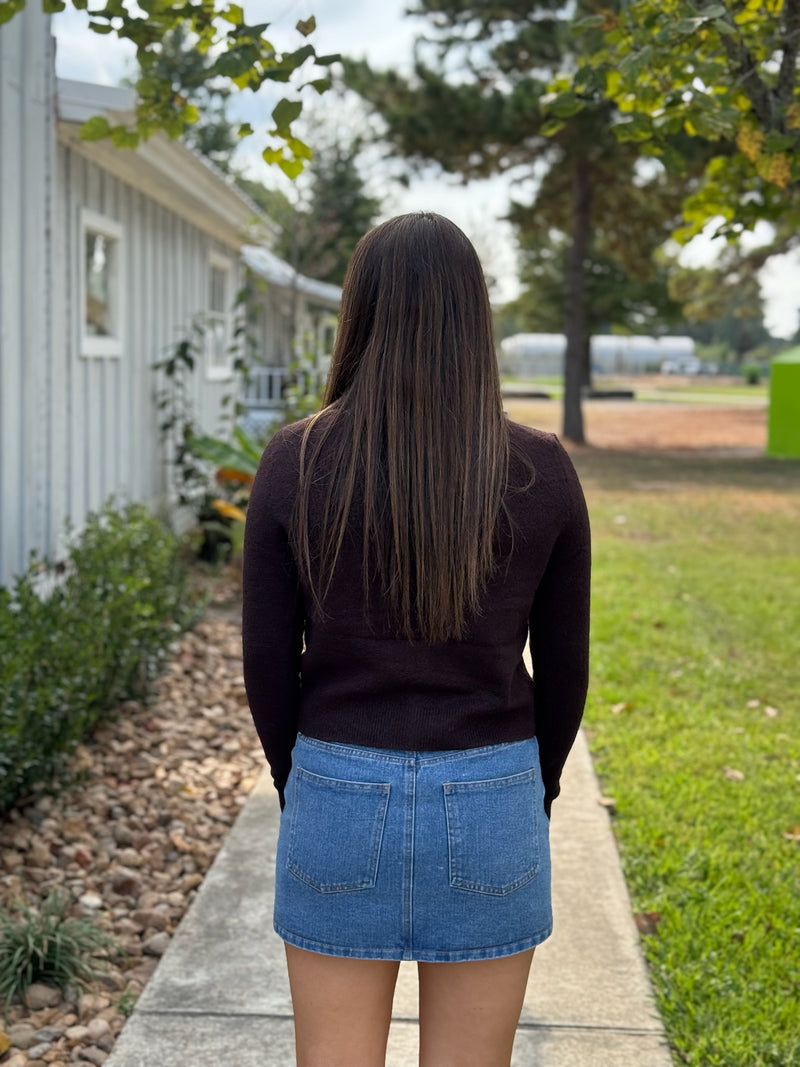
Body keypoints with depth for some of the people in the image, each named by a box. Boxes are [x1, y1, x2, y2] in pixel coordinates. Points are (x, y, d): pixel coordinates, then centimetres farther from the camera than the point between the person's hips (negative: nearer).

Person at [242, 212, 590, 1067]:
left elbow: (268, 658, -3)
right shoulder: (541, 472, -6)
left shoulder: (294, 461, -7)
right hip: (489, 801, 0)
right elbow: (563, 667, 0)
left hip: (339, 795, 0)